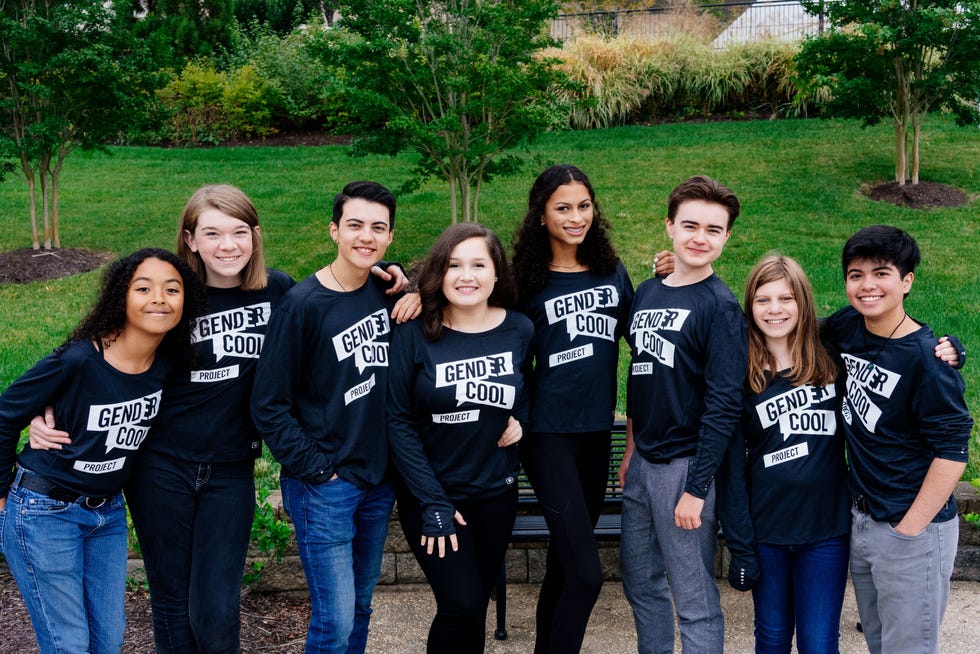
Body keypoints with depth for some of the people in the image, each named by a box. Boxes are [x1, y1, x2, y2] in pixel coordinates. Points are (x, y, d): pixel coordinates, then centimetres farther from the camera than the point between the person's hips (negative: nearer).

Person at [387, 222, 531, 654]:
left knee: (475, 605, 11)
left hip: (496, 492, 3)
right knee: (462, 604, -11)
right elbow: (398, 421, -11)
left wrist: (522, 417, -5)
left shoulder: (519, 331, -3)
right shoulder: (415, 335, -12)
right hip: (432, 494, -3)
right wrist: (432, 503, -15)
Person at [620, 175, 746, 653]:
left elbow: (724, 405, -16)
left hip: (686, 465, -7)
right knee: (639, 582, 18)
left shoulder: (720, 306, -12)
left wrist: (696, 488, -18)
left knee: (695, 600, 2)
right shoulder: (646, 294, 8)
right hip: (642, 464, 7)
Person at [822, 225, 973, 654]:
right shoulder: (847, 328, -1)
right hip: (861, 519, 7)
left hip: (914, 530, -7)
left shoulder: (925, 357, -19)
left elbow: (952, 451, -18)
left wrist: (909, 529, -17)